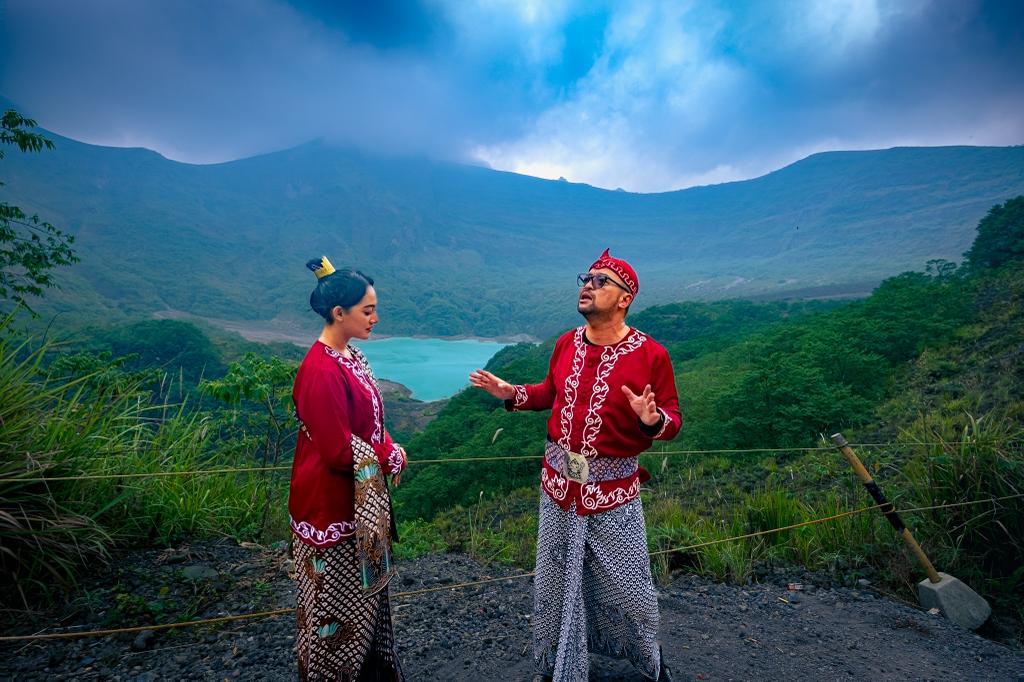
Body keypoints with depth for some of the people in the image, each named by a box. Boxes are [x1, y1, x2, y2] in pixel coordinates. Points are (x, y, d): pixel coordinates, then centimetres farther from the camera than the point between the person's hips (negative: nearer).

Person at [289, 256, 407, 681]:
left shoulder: (350, 357, 3)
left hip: (360, 498, 9)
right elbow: (339, 452, -25)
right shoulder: (322, 371, -26)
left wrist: (389, 451, -5)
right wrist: (390, 456, -12)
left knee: (366, 589, 24)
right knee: (339, 602, 12)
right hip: (333, 505, -9)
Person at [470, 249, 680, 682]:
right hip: (558, 483, 4)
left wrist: (652, 420, -31)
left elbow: (672, 420, -8)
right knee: (554, 583, 19)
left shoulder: (650, 354, -14)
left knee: (626, 587, 14)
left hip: (613, 489, -4)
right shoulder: (567, 343, 0)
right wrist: (513, 394, 1)